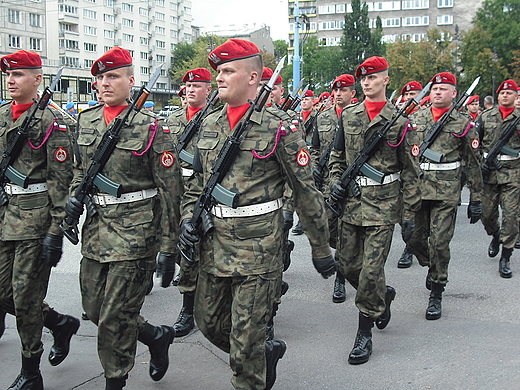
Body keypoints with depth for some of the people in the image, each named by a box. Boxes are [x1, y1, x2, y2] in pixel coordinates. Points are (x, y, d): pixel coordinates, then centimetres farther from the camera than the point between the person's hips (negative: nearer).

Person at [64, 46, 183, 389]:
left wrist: (170, 246, -11)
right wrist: (75, 195, 1)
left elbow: (171, 190, -9)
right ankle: (157, 336, 35)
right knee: (93, 308, 13)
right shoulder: (87, 121, 8)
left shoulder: (151, 127, -10)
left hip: (135, 229, -7)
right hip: (97, 224, 7)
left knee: (115, 317, -2)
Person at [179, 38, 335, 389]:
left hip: (258, 252, -7)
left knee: (246, 343, 1)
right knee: (209, 323, 18)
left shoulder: (278, 127, -10)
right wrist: (189, 218, 3)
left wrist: (321, 249, -3)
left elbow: (306, 192, -7)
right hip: (213, 249, 7)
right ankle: (267, 352, 42)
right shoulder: (210, 126, 9)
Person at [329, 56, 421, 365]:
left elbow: (411, 171, -1)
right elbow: (337, 156, 19)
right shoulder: (348, 116, 9)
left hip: (383, 204, -5)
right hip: (351, 201, 5)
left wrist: (409, 215, -3)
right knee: (347, 264, 9)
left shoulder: (399, 120, -3)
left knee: (371, 270, -6)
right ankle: (384, 294, 38)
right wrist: (336, 182, 0)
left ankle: (364, 335, 7)